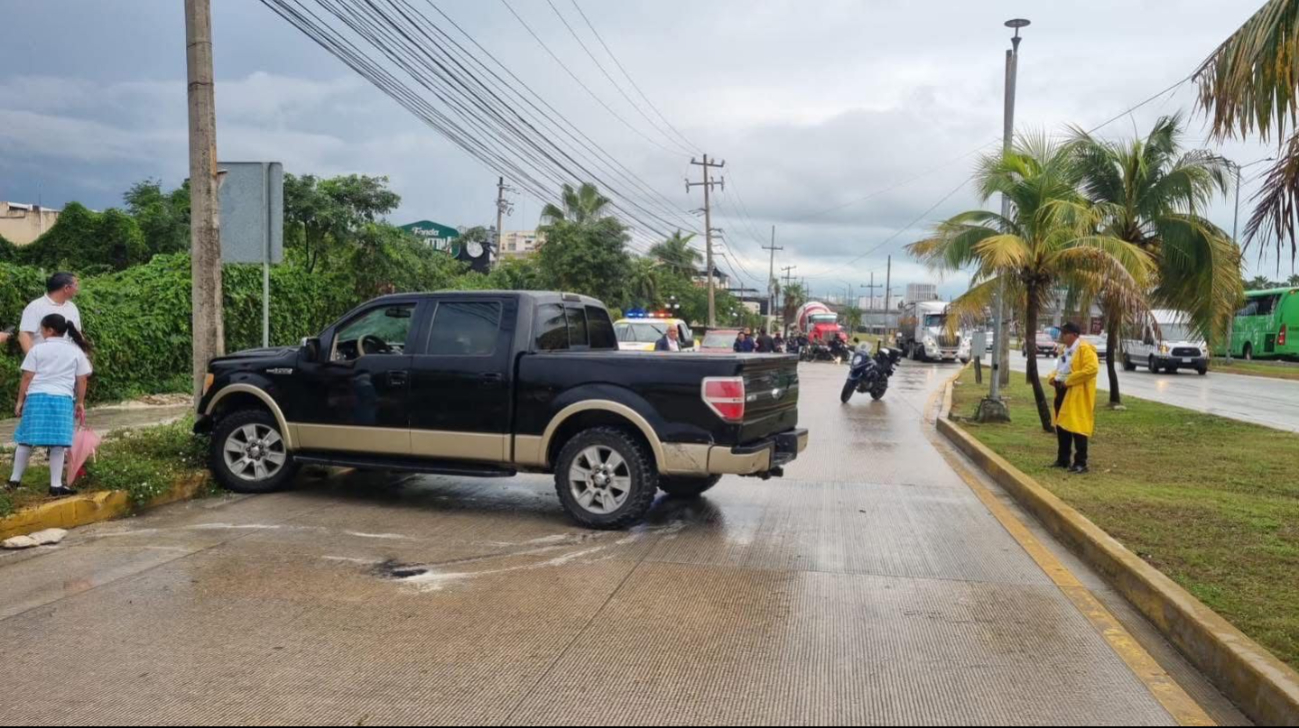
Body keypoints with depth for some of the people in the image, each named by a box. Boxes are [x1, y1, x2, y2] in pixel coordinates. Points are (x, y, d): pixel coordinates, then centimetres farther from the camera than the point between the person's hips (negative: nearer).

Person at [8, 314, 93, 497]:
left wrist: (20, 401, 8)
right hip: (62, 399, 0)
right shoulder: (77, 351, 8)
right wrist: (80, 403, 16)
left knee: (26, 440, 11)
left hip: (36, 397, 0)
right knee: (58, 444, 0)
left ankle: (15, 480, 21)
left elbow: (27, 377, 2)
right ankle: (56, 486, 1)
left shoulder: (37, 349, 4)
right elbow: (82, 380, 7)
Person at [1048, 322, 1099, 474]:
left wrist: (1069, 380, -23)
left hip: (1077, 394, -10)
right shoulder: (1066, 350, 18)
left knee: (1077, 428, -8)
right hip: (1062, 392, 10)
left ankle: (1081, 463, -2)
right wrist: (1054, 377, 7)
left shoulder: (1085, 349, -12)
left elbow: (1092, 368, -25)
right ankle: (1063, 459, 23)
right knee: (1061, 427, 13)